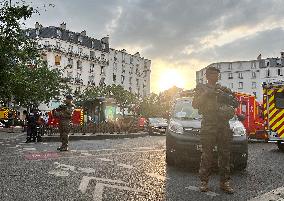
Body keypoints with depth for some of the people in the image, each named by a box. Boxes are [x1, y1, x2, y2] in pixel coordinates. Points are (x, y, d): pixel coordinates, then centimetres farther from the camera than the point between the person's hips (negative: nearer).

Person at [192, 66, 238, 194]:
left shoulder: (224, 89, 19)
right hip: (208, 126, -4)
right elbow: (195, 104, -3)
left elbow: (235, 103, 12)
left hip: (224, 126, 4)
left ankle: (225, 182, 14)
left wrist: (226, 97, -7)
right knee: (207, 156, -3)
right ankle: (204, 182, 6)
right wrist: (206, 94, -16)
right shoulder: (202, 88, 8)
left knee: (225, 155, 5)